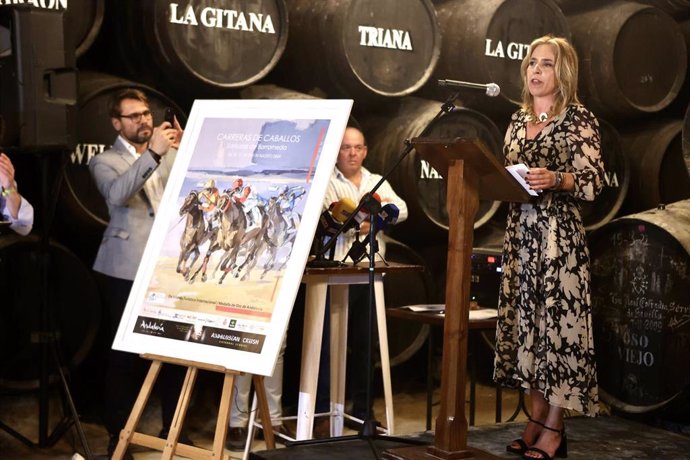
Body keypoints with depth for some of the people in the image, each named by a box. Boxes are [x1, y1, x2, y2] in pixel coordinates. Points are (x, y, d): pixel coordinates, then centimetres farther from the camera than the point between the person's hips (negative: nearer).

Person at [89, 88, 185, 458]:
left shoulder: (171, 154, 16)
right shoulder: (105, 161, 3)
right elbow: (117, 194, -19)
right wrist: (153, 153, -27)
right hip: (127, 270, -3)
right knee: (125, 352, 1)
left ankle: (172, 428, 17)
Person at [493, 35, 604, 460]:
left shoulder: (579, 118, -3)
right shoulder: (518, 121, 16)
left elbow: (594, 182, -10)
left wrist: (555, 179, -26)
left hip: (560, 233, -7)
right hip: (521, 230, 7)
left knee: (558, 320, -6)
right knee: (527, 320, 7)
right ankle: (537, 420, 16)